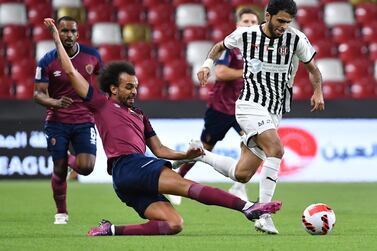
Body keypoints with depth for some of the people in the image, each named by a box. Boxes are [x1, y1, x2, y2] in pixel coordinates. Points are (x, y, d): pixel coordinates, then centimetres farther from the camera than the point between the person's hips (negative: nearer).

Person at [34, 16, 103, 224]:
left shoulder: (92, 56, -2)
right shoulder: (46, 62, -8)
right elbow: (38, 94, -10)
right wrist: (55, 103, -29)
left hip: (85, 120, 1)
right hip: (57, 123, -1)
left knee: (86, 167, -15)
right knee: (59, 170, 0)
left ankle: (71, 160, 22)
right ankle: (61, 212, 21)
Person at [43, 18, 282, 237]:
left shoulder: (139, 115, 31)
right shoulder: (101, 104, 13)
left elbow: (159, 149, 28)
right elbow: (71, 71, 11)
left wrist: (186, 155, 11)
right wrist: (57, 37, 11)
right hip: (127, 165, -8)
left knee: (174, 224, -12)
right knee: (186, 185, -21)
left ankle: (112, 230, -13)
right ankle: (246, 206, -33)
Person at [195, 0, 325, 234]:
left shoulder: (296, 38, -1)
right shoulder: (245, 35, -2)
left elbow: (313, 68, 10)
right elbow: (220, 46, 19)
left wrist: (318, 92, -7)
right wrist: (208, 64, 3)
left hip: (274, 114, 4)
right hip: (251, 104, -4)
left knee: (242, 174, 2)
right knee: (276, 149, -29)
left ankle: (198, 154, 24)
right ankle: (264, 215, -28)